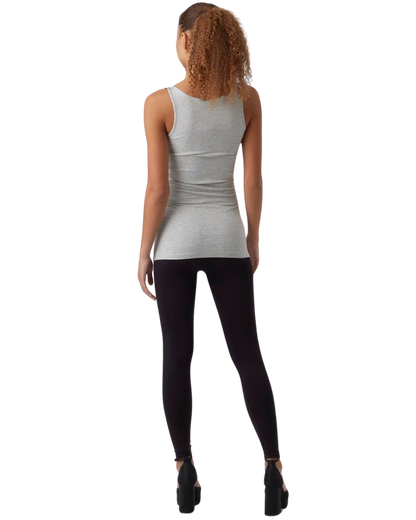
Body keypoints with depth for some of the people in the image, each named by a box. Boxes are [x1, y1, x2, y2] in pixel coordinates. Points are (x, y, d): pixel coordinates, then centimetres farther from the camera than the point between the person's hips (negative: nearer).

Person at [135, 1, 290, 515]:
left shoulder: (159, 102, -11)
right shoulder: (248, 98, -3)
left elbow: (157, 189, -12)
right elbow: (253, 182, -1)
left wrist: (143, 253, -3)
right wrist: (254, 242, 10)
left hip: (175, 240, -2)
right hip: (227, 238, 2)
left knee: (176, 356, 8)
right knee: (247, 355, 8)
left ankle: (184, 468, 14)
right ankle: (274, 464, 6)